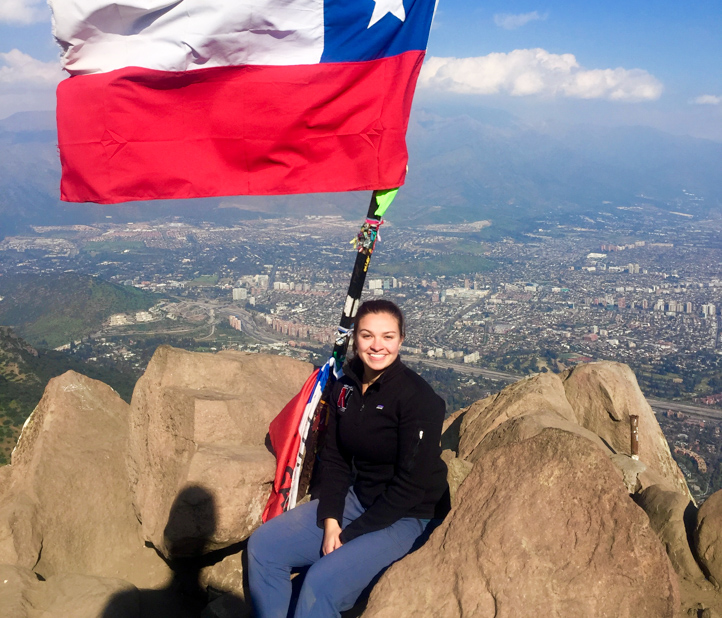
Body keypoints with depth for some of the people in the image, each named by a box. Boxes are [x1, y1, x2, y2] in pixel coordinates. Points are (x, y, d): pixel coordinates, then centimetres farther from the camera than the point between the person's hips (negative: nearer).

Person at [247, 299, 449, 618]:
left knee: (321, 583, -26)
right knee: (263, 546, -3)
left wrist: (350, 535, -17)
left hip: (403, 516, -7)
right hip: (354, 498, 7)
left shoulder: (418, 398, -20)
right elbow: (334, 459, 5)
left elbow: (412, 484, -20)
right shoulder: (345, 387, 0)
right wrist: (330, 520, -10)